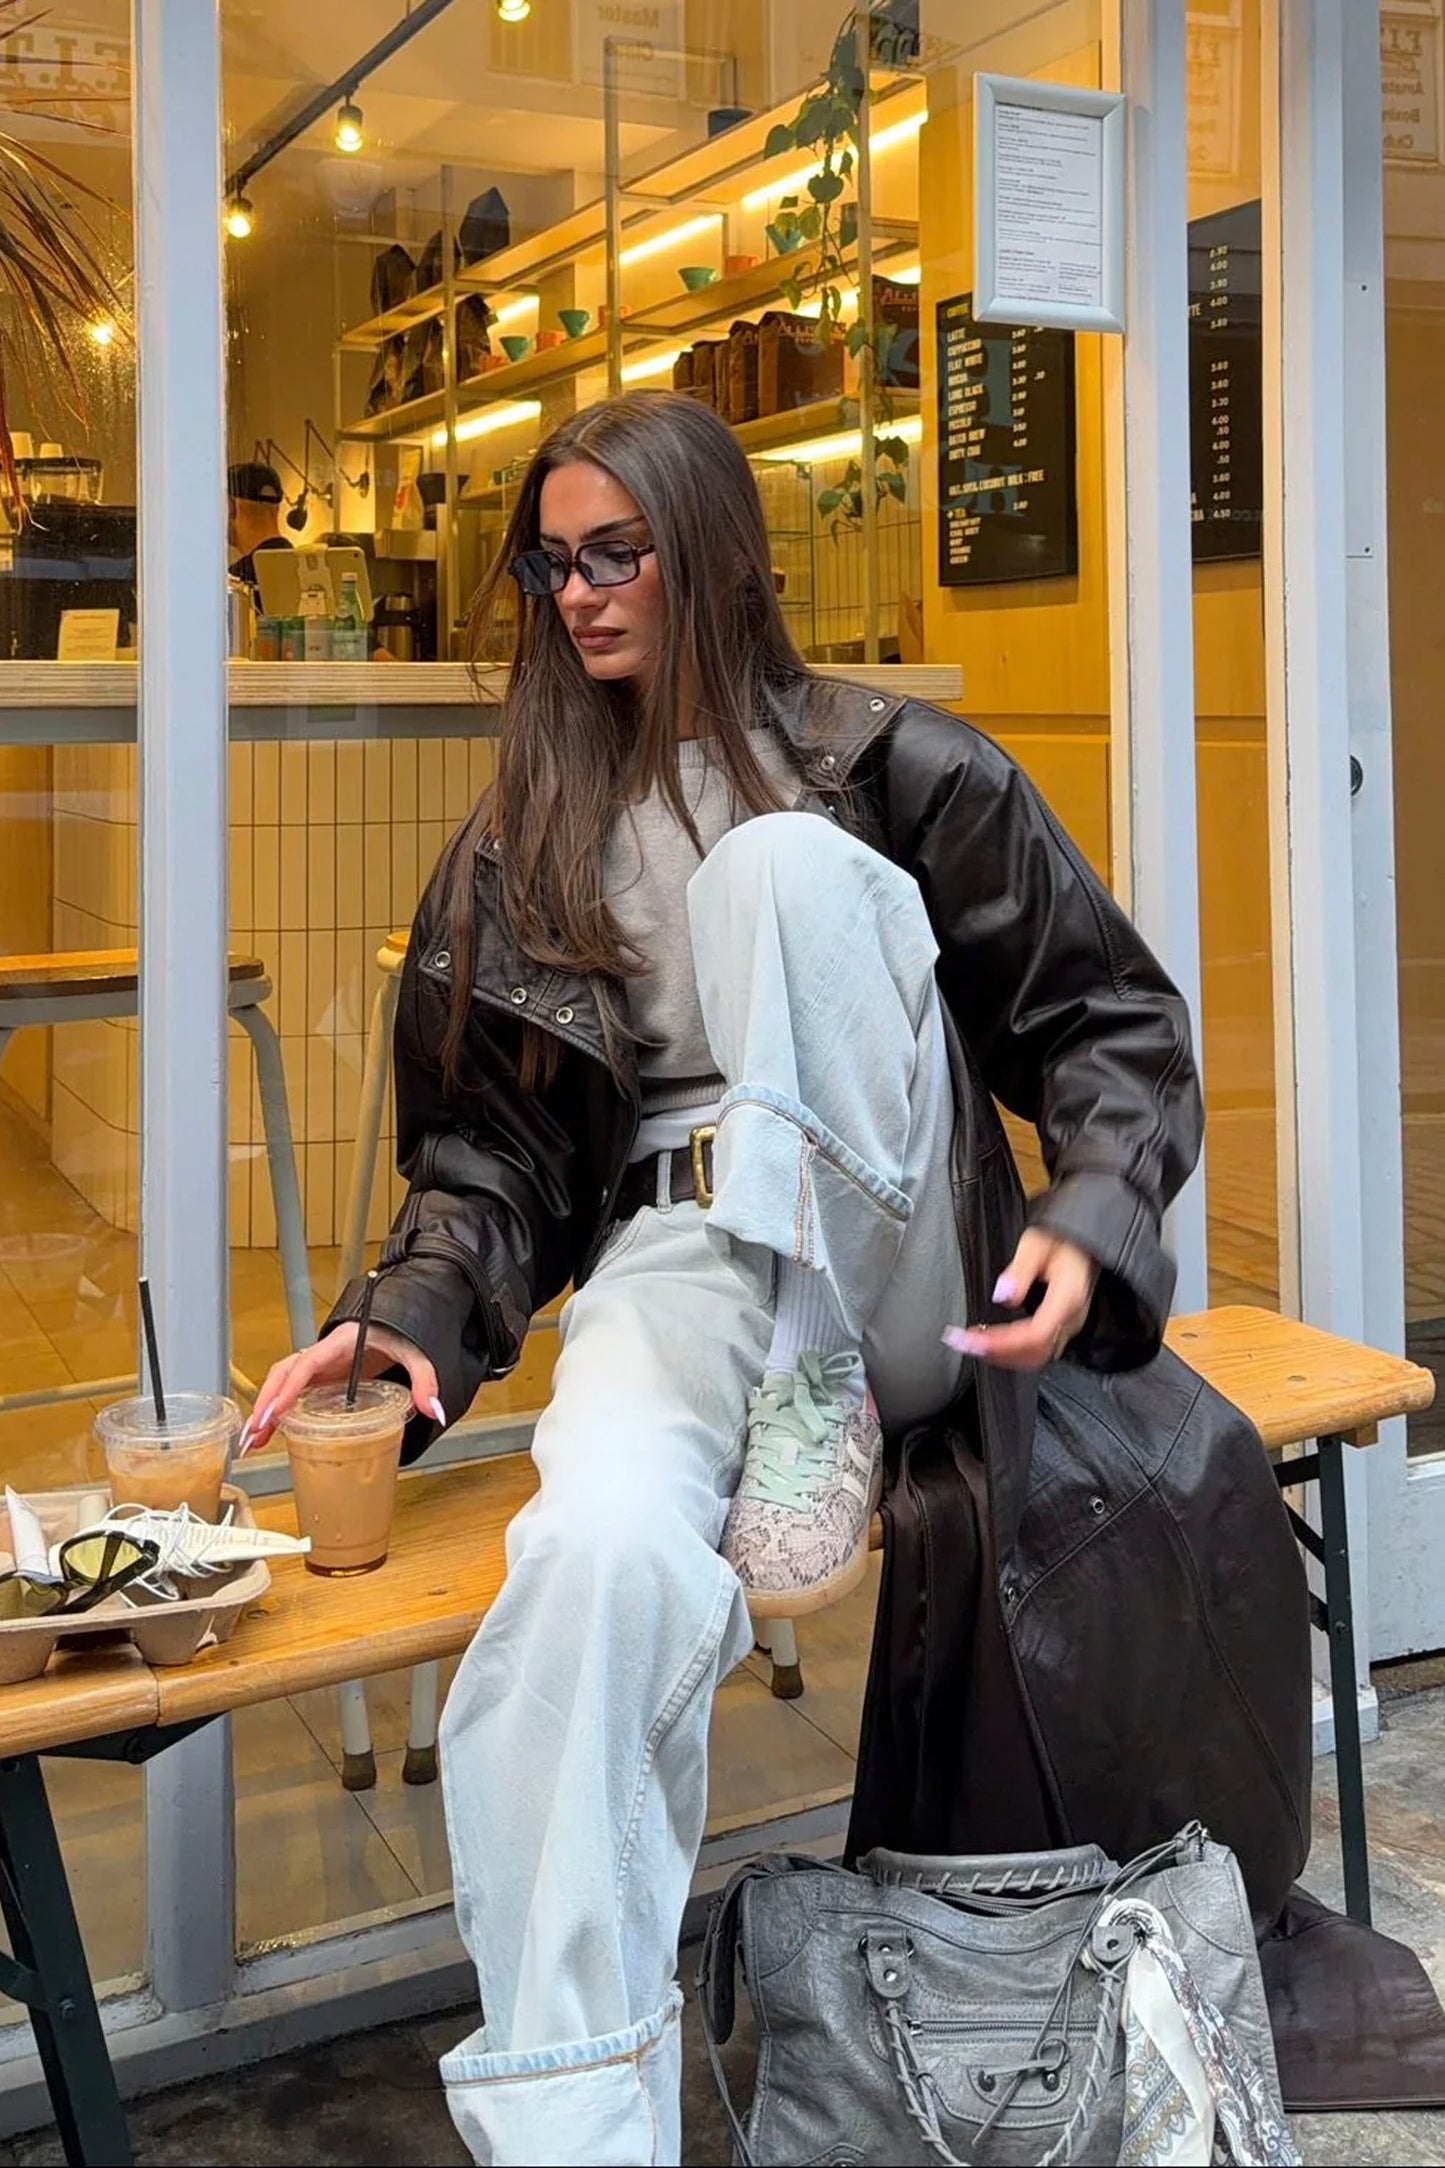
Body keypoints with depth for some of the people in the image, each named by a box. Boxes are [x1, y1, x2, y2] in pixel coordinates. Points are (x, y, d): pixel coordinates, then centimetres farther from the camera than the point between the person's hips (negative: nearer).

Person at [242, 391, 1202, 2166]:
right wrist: (410, 1316, -7)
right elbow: (496, 1136, 12)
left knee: (784, 861, -25)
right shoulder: (522, 845, 14)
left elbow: (1114, 1019, 3)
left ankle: (839, 1387, -21)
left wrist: (1093, 1222, -16)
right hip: (674, 1251, 2)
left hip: (878, 1251, -1)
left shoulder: (896, 770, 5)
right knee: (605, 1544, -34)